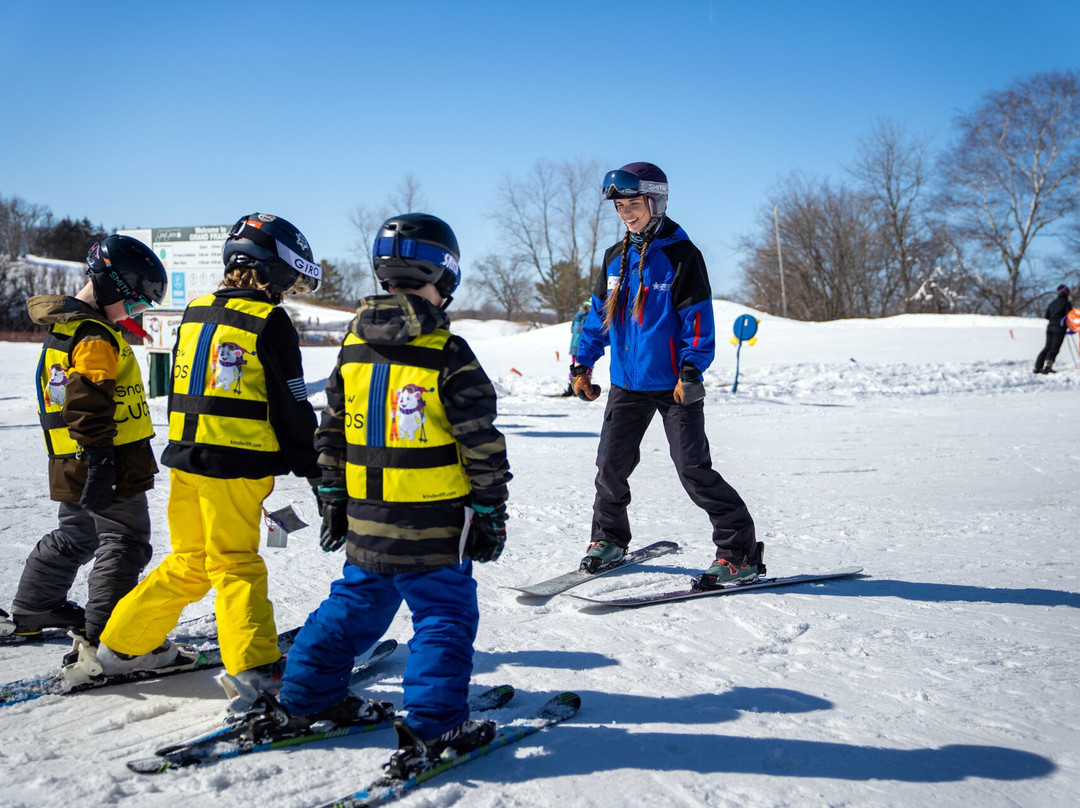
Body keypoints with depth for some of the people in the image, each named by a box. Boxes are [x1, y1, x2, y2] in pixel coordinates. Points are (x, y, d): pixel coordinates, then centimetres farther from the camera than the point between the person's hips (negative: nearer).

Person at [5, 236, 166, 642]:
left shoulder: (64, 326, 15)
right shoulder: (95, 338, -18)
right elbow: (89, 408, -25)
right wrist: (101, 463, -25)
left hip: (71, 467, 10)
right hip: (111, 469, -10)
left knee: (75, 537, 24)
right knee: (123, 546, -3)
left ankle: (31, 614, 36)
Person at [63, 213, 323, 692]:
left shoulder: (195, 313, 13)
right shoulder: (268, 322, -9)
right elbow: (291, 406, -8)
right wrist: (314, 468, 1)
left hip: (186, 457, 7)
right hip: (237, 465, -7)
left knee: (189, 562, 17)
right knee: (235, 564, 0)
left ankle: (117, 648, 24)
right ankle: (252, 669, 0)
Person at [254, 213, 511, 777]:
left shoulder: (354, 346, 5)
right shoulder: (448, 355, -13)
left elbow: (331, 432, 12)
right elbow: (481, 444, -10)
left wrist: (332, 499, 20)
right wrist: (491, 513, -1)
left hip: (365, 520, 6)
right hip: (433, 527, -6)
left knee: (353, 605, 21)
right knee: (444, 617, 6)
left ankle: (306, 697, 29)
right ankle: (433, 726, 6)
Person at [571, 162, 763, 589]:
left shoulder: (681, 254, -8)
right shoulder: (615, 258, 11)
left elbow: (698, 317, -11)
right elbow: (599, 315, 17)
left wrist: (692, 370, -19)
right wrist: (582, 365, 13)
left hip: (673, 385, -6)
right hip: (626, 382, 6)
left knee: (694, 470, -8)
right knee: (611, 464, 9)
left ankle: (740, 552, 2)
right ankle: (609, 538, 30)